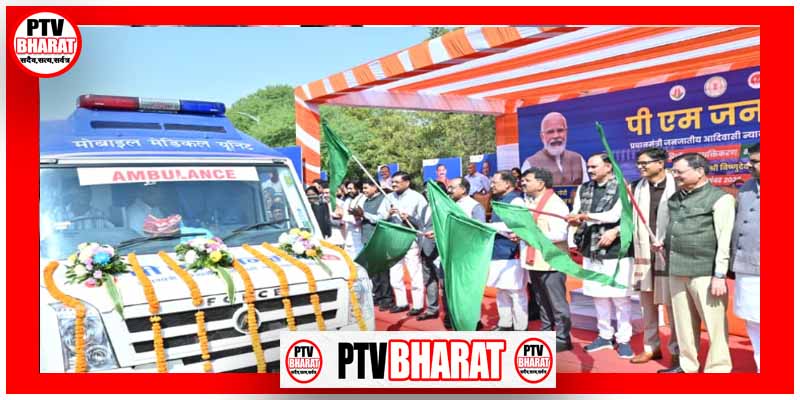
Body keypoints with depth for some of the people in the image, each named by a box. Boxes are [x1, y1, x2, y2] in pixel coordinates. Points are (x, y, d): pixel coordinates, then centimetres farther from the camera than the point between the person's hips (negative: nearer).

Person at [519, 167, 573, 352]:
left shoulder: (556, 204, -13)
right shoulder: (528, 202, 14)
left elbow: (560, 234, -21)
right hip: (533, 260, 9)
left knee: (557, 302, -1)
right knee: (542, 302, 16)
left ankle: (562, 338, 7)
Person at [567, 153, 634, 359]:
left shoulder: (622, 187, -4)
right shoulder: (583, 189, 12)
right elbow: (576, 214, 6)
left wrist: (615, 231, -18)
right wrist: (575, 219, -15)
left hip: (616, 251, -5)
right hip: (591, 250, 5)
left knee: (620, 297, 0)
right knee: (598, 296, 12)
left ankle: (623, 339, 12)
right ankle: (605, 335, 25)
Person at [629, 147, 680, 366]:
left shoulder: (676, 186, -8)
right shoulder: (637, 187, 8)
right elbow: (630, 217, 13)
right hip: (643, 250, 5)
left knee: (671, 302, 3)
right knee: (647, 301, 12)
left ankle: (677, 351, 17)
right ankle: (651, 346, 25)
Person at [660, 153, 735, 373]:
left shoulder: (720, 198, -6)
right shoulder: (675, 198, 16)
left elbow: (725, 241, -10)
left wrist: (719, 276, -14)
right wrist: (663, 243, 10)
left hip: (705, 273, -7)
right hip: (677, 271, 7)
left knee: (714, 323, 0)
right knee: (684, 322, 14)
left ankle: (718, 368, 11)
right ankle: (687, 365, 25)